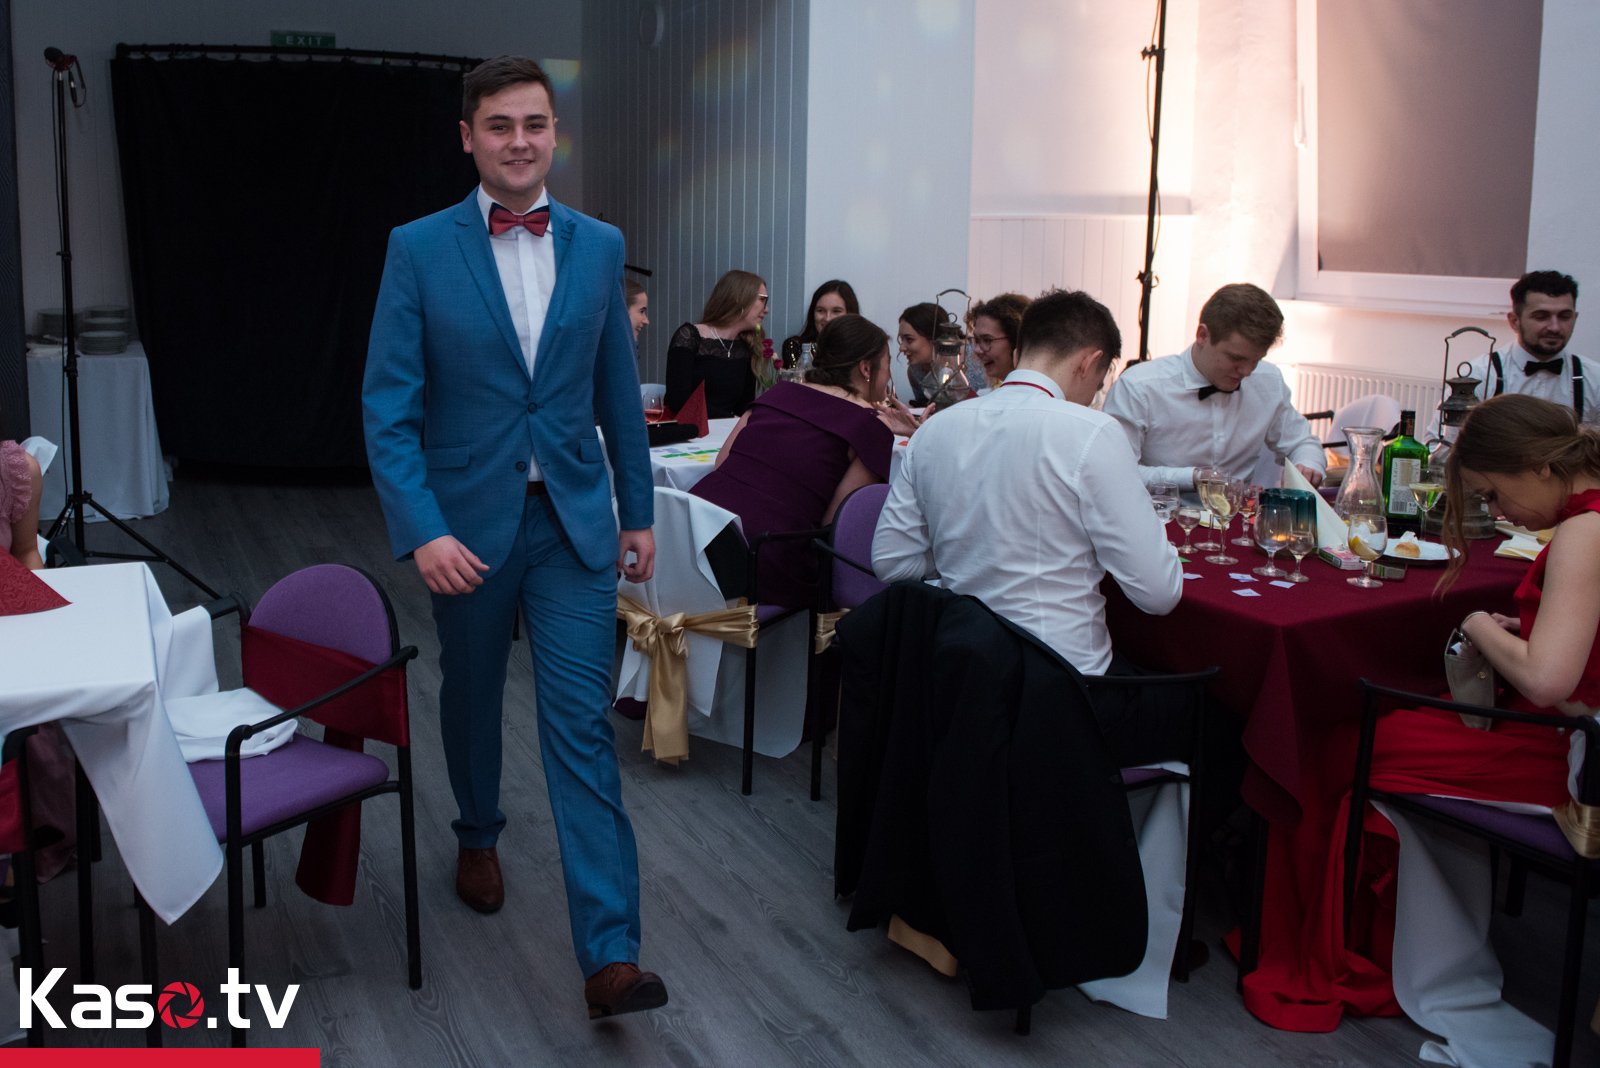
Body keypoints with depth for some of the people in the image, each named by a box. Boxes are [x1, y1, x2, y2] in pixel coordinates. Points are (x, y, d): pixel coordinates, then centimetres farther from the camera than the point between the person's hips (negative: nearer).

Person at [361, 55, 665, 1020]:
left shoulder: (599, 246, 2)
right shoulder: (420, 250, -5)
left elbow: (619, 391, 9)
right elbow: (389, 406, -9)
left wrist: (638, 512, 10)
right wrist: (422, 531, -19)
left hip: (574, 519, 1)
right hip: (468, 521, 0)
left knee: (583, 724, -5)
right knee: (472, 696, 19)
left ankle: (611, 953, -5)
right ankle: (479, 835, 48)